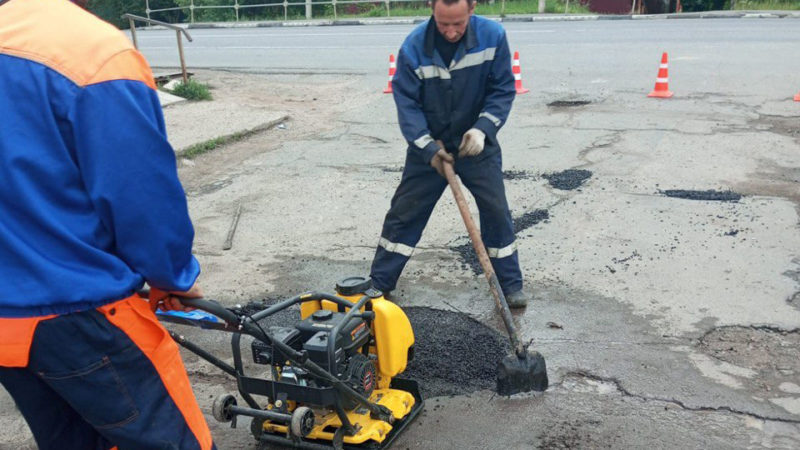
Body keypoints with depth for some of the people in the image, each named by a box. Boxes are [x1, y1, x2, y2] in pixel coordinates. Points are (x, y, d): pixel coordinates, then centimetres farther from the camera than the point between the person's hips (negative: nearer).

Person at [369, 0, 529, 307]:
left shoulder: (493, 36, -16)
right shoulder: (414, 47, -19)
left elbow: (503, 89, -10)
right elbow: (406, 102, -14)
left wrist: (482, 129, -23)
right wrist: (428, 148, -21)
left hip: (476, 144, 1)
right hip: (428, 146, 0)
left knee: (496, 211, 0)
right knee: (404, 213, 4)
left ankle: (511, 285, 17)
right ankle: (379, 283, 18)